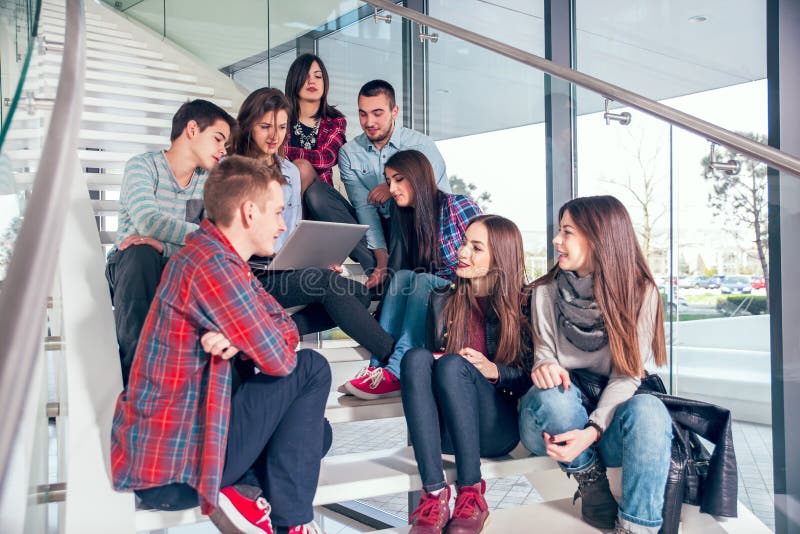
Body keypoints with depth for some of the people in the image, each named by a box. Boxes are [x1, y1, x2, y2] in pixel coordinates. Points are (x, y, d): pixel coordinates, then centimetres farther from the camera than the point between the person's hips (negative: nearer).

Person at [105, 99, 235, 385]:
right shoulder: (143, 166, -8)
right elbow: (149, 222, -27)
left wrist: (164, 246, -27)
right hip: (128, 269, -3)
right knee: (142, 254, -36)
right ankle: (134, 369, -33)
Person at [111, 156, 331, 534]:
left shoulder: (224, 260, 11)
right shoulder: (212, 264, -22)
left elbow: (287, 330, 7)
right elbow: (279, 359, -22)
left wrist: (238, 339, -14)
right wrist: (247, 339, -1)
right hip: (173, 468, -10)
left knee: (316, 432, 19)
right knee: (311, 369, -7)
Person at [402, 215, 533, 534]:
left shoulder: (522, 305, 3)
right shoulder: (444, 300, 12)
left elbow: (531, 378, 1)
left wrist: (494, 371, -17)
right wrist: (433, 361, -8)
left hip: (499, 430, -3)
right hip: (445, 430, 3)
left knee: (453, 364, -30)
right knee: (416, 358, -27)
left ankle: (472, 495, -24)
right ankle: (434, 495, -33)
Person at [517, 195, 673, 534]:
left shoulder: (641, 292, -4)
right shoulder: (546, 291, 1)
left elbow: (628, 374, -10)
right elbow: (544, 353, 1)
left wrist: (593, 430, -26)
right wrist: (544, 367, -27)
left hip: (607, 419, -1)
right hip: (552, 422, 1)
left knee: (648, 409, -34)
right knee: (553, 392, -34)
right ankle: (591, 482, -8)